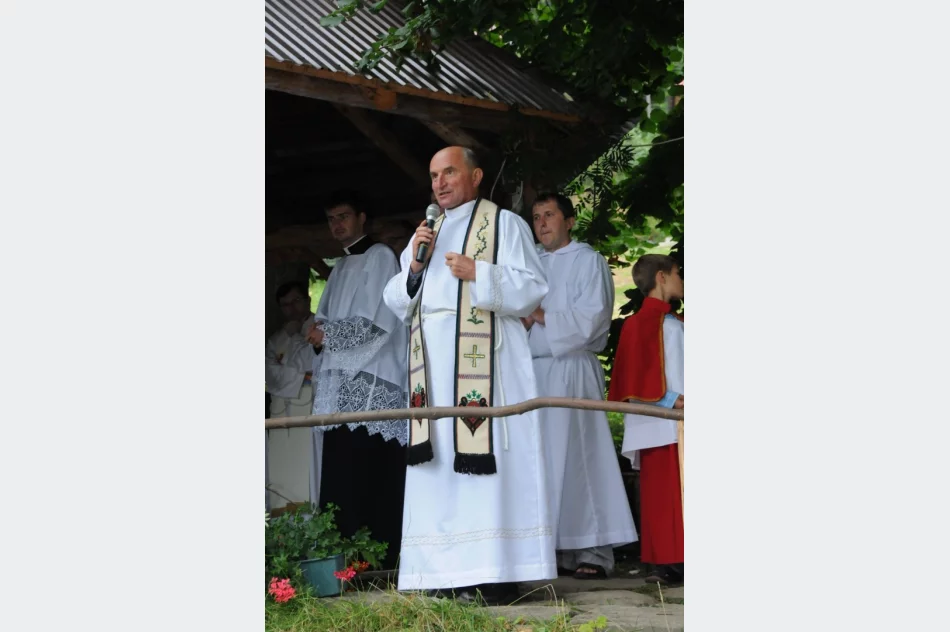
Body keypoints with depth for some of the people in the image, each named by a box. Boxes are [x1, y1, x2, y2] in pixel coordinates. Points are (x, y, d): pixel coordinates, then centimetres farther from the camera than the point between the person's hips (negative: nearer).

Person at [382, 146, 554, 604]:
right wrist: (415, 266, 3)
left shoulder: (504, 224, 6)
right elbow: (397, 302, 21)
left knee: (484, 459, -12)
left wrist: (477, 273, -13)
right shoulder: (425, 234, 24)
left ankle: (496, 574, -14)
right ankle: (451, 571, -2)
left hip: (484, 362, -6)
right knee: (440, 465, -2)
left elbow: (532, 289, -2)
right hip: (433, 368, 6)